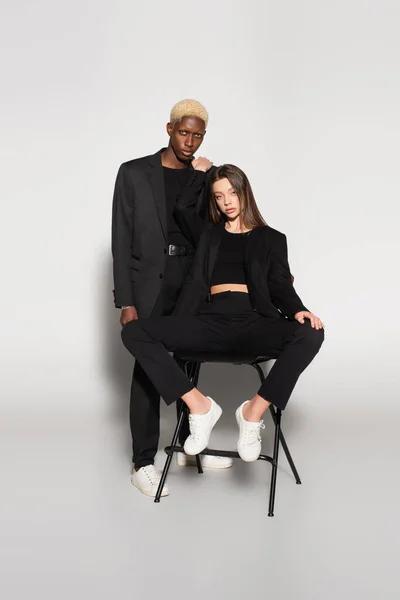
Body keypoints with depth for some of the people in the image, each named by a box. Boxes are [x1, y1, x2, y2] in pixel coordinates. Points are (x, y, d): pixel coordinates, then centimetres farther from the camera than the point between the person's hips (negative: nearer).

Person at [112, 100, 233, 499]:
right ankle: (143, 462, 7)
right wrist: (126, 301, -9)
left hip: (192, 285, 4)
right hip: (149, 287, -3)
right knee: (147, 370, -2)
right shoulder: (134, 173, -2)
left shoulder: (206, 178, 7)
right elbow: (121, 238, -4)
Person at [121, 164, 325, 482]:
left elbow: (281, 287, 7)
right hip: (210, 322, 2)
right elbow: (181, 206, 13)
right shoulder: (209, 234, 27)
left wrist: (299, 310, -14)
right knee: (134, 332, -20)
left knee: (310, 335, -34)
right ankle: (199, 405, -19)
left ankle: (254, 410, -20)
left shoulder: (271, 238, 19)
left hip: (253, 323, -2)